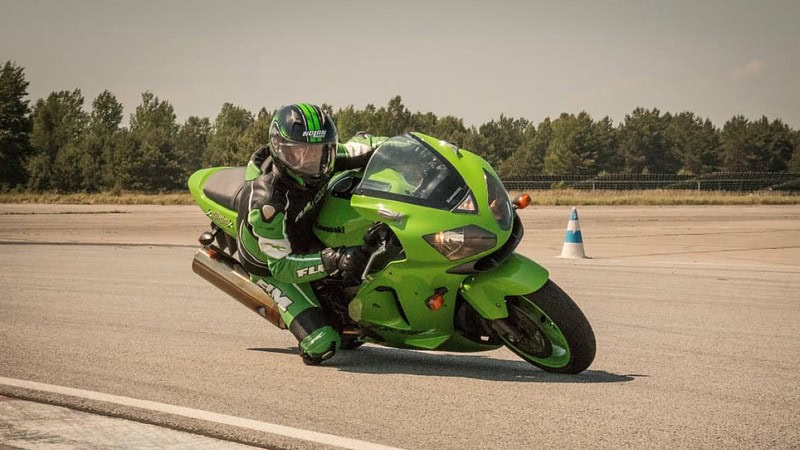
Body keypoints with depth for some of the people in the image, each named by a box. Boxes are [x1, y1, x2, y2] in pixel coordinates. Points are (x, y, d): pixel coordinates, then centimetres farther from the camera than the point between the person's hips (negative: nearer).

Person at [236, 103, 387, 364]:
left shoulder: (319, 163, -22)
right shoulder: (268, 202, -40)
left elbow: (360, 146, -3)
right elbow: (282, 265, -35)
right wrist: (332, 261, -48)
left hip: (310, 235, 7)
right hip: (272, 267, -7)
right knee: (322, 346, -21)